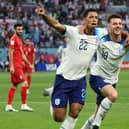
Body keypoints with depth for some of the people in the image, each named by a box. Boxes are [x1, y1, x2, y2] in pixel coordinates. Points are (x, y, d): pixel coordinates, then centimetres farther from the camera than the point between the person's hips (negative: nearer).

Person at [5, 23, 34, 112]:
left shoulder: (20, 39, 19)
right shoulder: (13, 39, -9)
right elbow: (10, 53, -15)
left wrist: (29, 64, 23)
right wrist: (11, 66, -20)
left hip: (19, 65, 10)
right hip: (15, 65, -10)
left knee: (14, 85, 10)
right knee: (25, 82, -14)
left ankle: (9, 106, 12)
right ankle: (24, 105, -12)